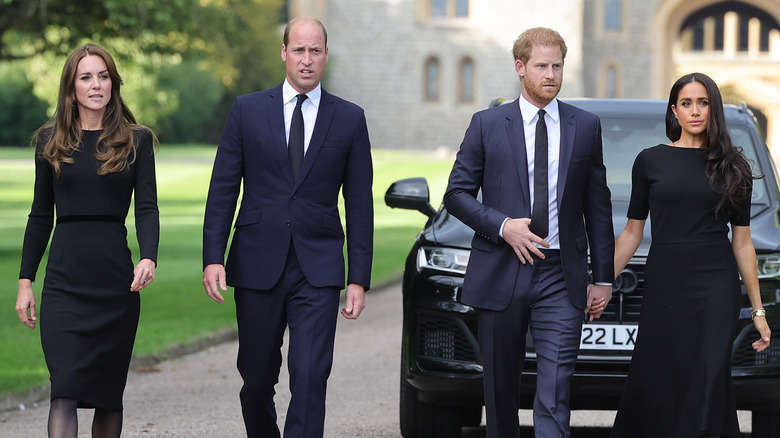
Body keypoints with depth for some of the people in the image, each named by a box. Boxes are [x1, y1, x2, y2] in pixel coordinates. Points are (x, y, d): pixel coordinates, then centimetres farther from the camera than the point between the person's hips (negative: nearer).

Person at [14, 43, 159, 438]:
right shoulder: (50, 140, 8)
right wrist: (25, 280, 7)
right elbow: (41, 215, 12)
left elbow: (147, 207, -2)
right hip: (64, 282, 0)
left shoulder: (136, 140, 5)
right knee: (65, 390, -11)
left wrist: (149, 258, -21)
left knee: (108, 391, 7)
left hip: (117, 282, 0)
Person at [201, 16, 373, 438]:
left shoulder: (349, 119, 5)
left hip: (318, 270, -1)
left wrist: (359, 278, 0)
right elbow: (222, 190, 4)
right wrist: (213, 258, -6)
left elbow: (359, 204, 5)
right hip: (258, 264, 1)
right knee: (257, 380, 9)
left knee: (310, 377, -13)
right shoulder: (248, 110, 5)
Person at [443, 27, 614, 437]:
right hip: (500, 275, 0)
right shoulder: (487, 124, 4)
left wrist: (603, 278, 8)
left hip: (561, 279, 0)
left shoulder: (586, 126, 8)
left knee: (555, 392, -10)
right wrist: (502, 225, -13)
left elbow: (597, 206, 10)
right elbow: (457, 193, 4)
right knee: (500, 388, 9)